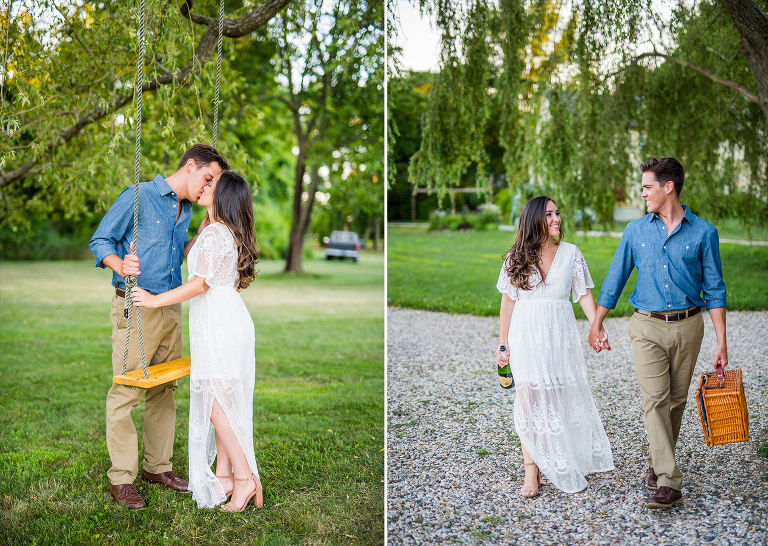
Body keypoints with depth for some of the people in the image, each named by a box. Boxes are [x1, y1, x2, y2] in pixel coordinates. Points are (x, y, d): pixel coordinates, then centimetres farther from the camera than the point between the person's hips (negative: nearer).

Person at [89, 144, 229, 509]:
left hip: (171, 310, 8)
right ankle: (121, 478, 2)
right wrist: (121, 266, -27)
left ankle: (158, 466, 22)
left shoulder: (186, 210, 17)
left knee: (163, 391, 12)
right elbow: (100, 241, -7)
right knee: (126, 392, -5)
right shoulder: (138, 197, -7)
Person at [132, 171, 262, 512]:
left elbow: (200, 283, -19)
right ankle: (224, 475, 19)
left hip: (220, 327, -10)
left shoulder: (214, 233, -15)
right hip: (228, 323, 10)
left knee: (216, 406, -5)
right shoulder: (228, 233, 15)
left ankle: (245, 477, -1)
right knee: (220, 403, 13)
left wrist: (156, 300, -14)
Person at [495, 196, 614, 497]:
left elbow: (584, 294, 3)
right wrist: (502, 345, 4)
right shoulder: (516, 258, 2)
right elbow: (508, 302, 5)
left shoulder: (571, 253, 4)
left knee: (562, 399, 7)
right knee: (529, 398, -6)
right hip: (526, 336, -1)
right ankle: (532, 469, -1)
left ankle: (564, 465, 25)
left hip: (560, 334, 1)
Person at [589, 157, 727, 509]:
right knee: (655, 400, -10)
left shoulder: (703, 232, -1)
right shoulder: (635, 231, 4)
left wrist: (721, 343, -4)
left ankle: (658, 463, 29)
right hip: (647, 326, 0)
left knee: (676, 400, 9)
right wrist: (596, 325, 13)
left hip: (687, 326, 0)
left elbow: (714, 289, 0)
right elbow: (615, 279, 11)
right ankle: (668, 482, -12)